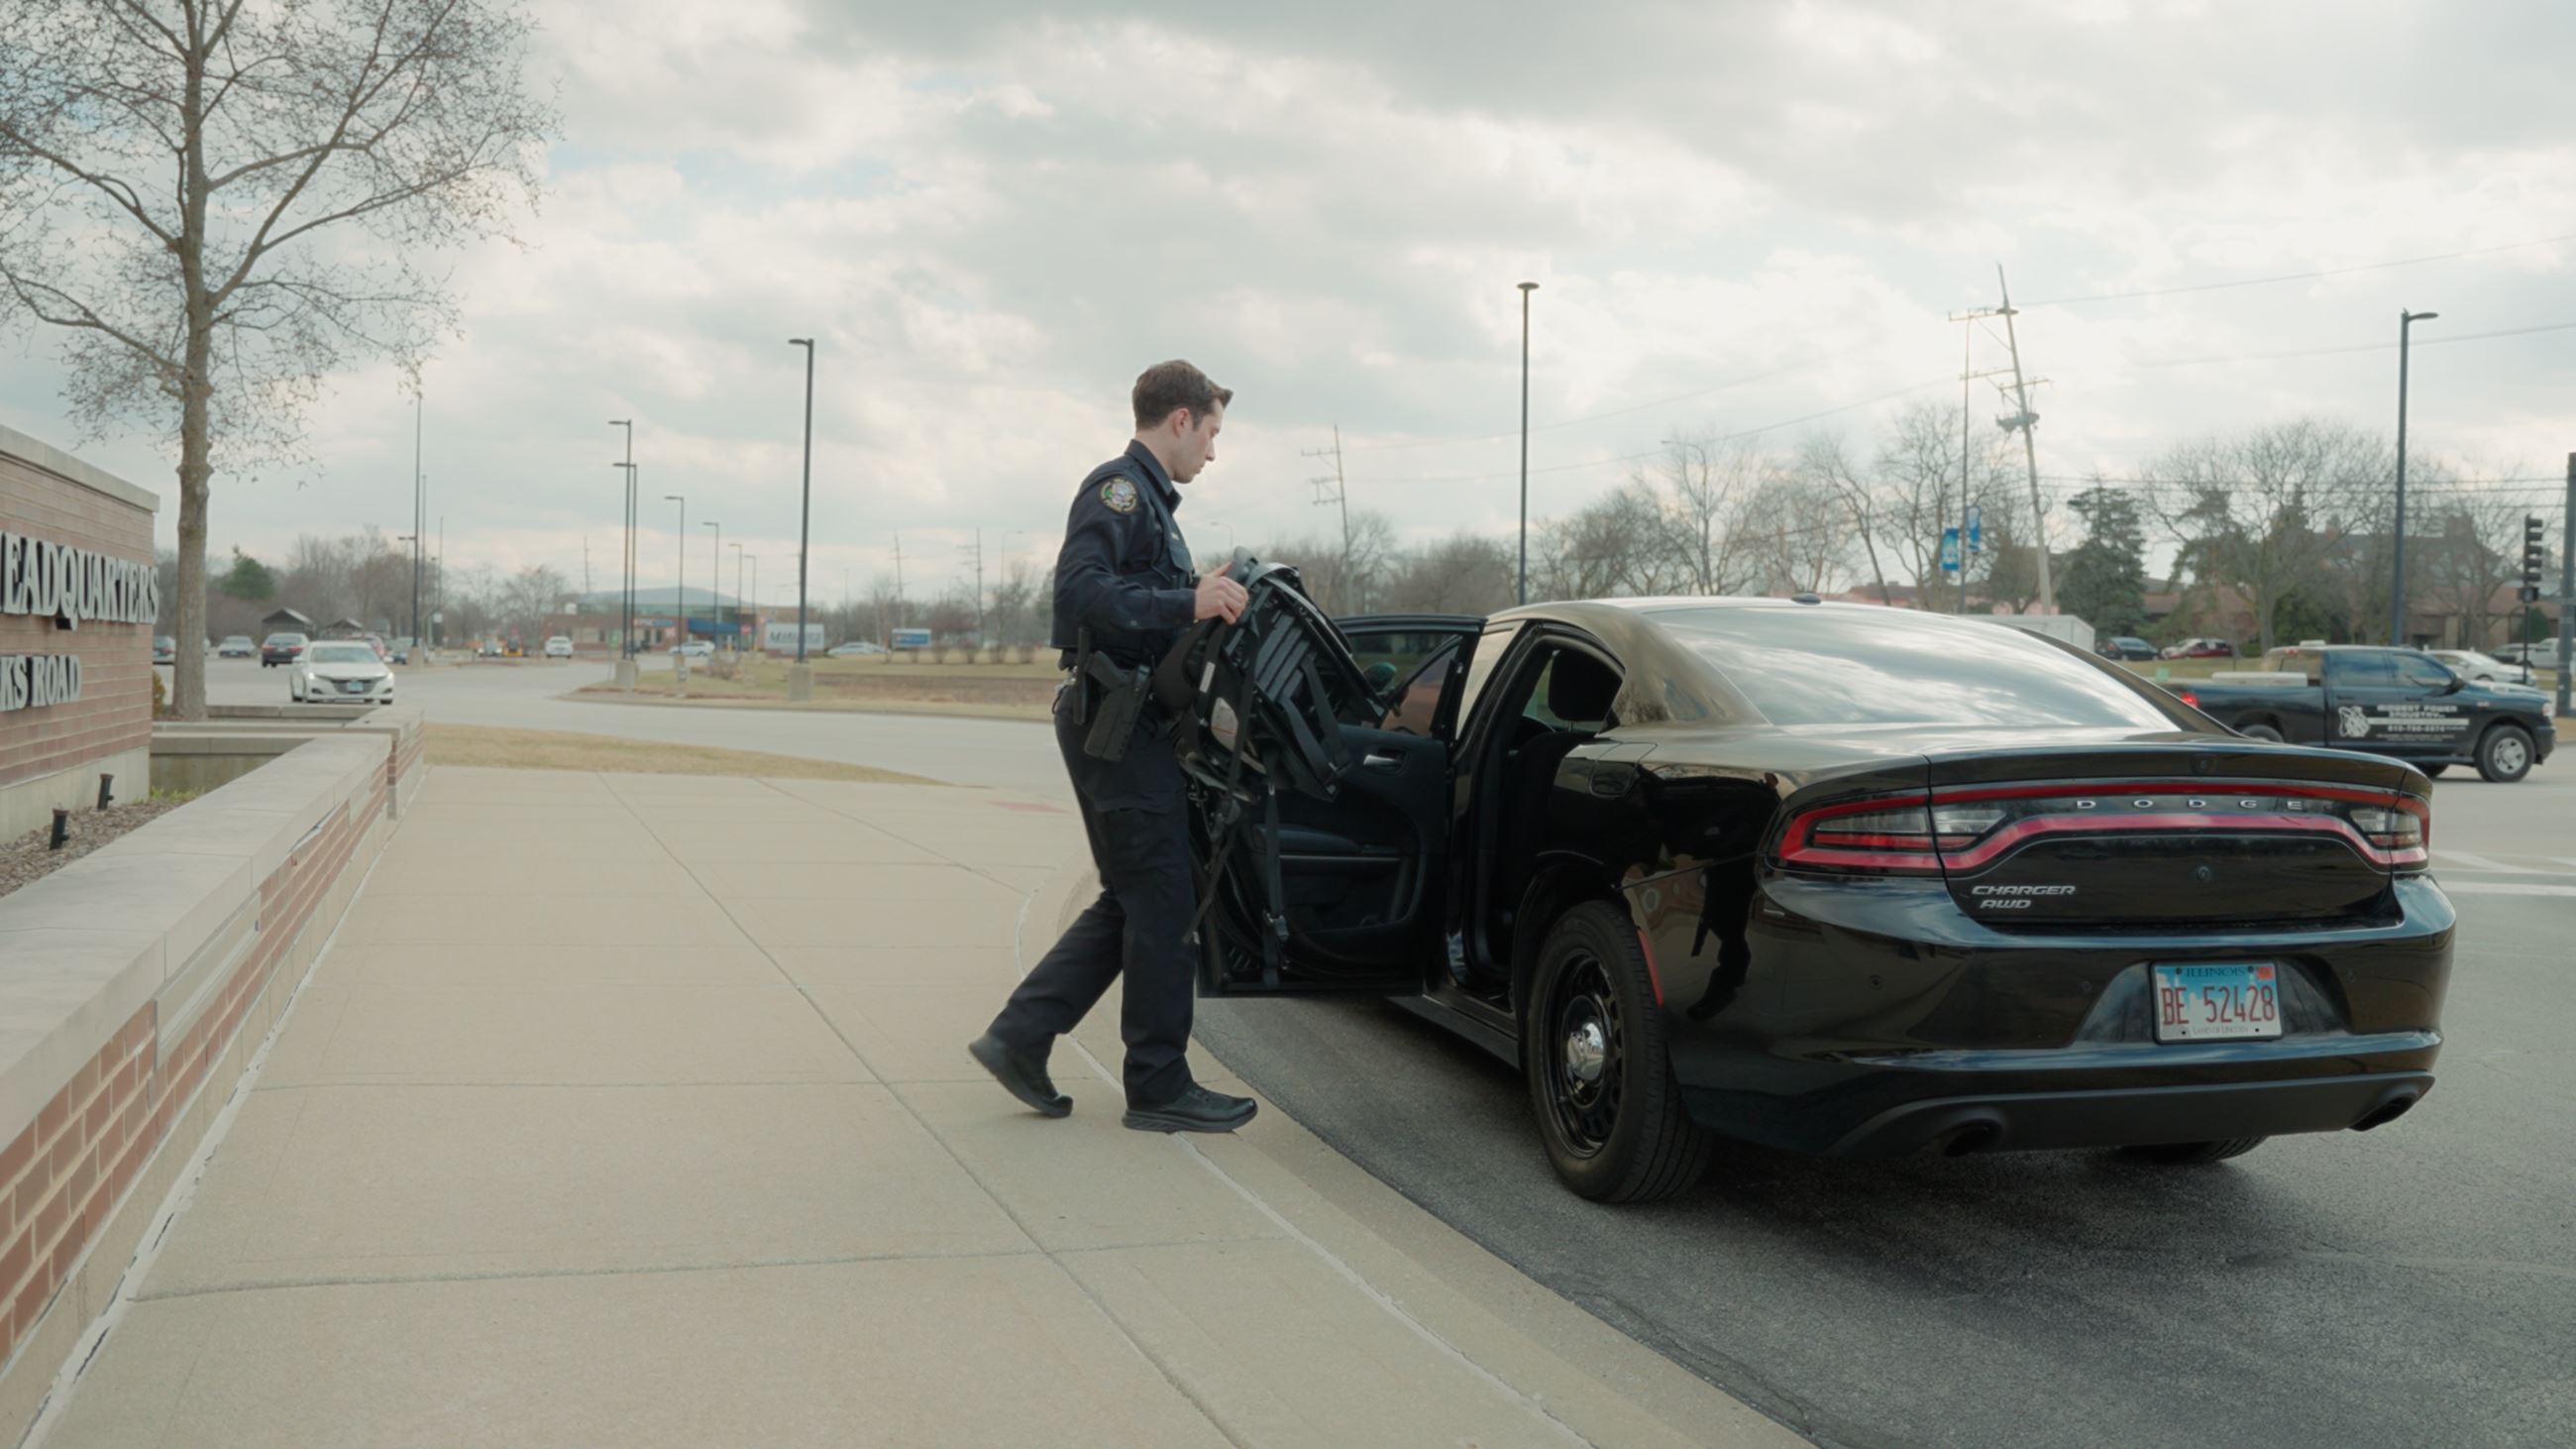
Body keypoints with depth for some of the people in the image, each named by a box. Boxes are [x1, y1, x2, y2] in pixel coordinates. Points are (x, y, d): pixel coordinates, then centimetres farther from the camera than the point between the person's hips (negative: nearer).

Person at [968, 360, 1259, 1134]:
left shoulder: (1147, 497, 22)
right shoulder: (1119, 487, -10)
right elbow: (1081, 587, -24)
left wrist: (1202, 598, 10)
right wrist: (1187, 603, -28)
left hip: (1129, 726, 10)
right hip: (1117, 725, -10)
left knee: (1131, 903, 13)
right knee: (1160, 903, -4)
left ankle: (1018, 1036, 12)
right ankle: (1160, 1087, 5)